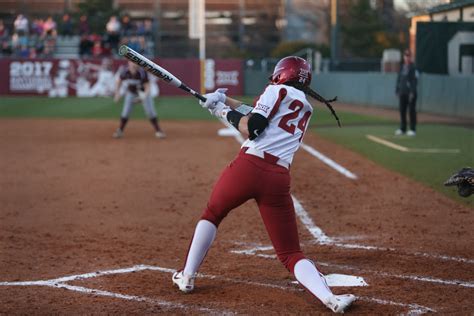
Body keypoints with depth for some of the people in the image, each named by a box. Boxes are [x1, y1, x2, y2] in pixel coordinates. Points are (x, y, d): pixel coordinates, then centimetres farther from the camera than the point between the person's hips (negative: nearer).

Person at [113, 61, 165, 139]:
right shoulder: (125, 72, -25)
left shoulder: (142, 73, -32)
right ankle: (120, 131, 8)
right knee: (126, 112, -7)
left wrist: (144, 96, -45)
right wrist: (117, 93, -6)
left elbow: (147, 87, -27)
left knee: (150, 111, -7)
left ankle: (158, 131, 6)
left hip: (143, 92, -1)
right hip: (131, 92, 1)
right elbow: (118, 81, -3)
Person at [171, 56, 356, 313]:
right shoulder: (306, 107, 24)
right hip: (278, 179, 4)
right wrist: (224, 100, 24)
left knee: (212, 214, 25)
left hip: (248, 166, -4)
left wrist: (226, 112, 9)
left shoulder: (278, 91, 5)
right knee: (291, 253, 6)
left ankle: (186, 276, 28)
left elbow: (251, 128, -6)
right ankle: (330, 299, -16)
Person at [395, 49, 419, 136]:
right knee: (402, 110, 8)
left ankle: (412, 129, 0)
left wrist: (412, 92, -17)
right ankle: (402, 129, 16)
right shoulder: (402, 67, 15)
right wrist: (397, 90, 13)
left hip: (410, 93, -7)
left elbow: (414, 80, -11)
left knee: (411, 111, -4)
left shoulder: (413, 67, -5)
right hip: (402, 92, 7)